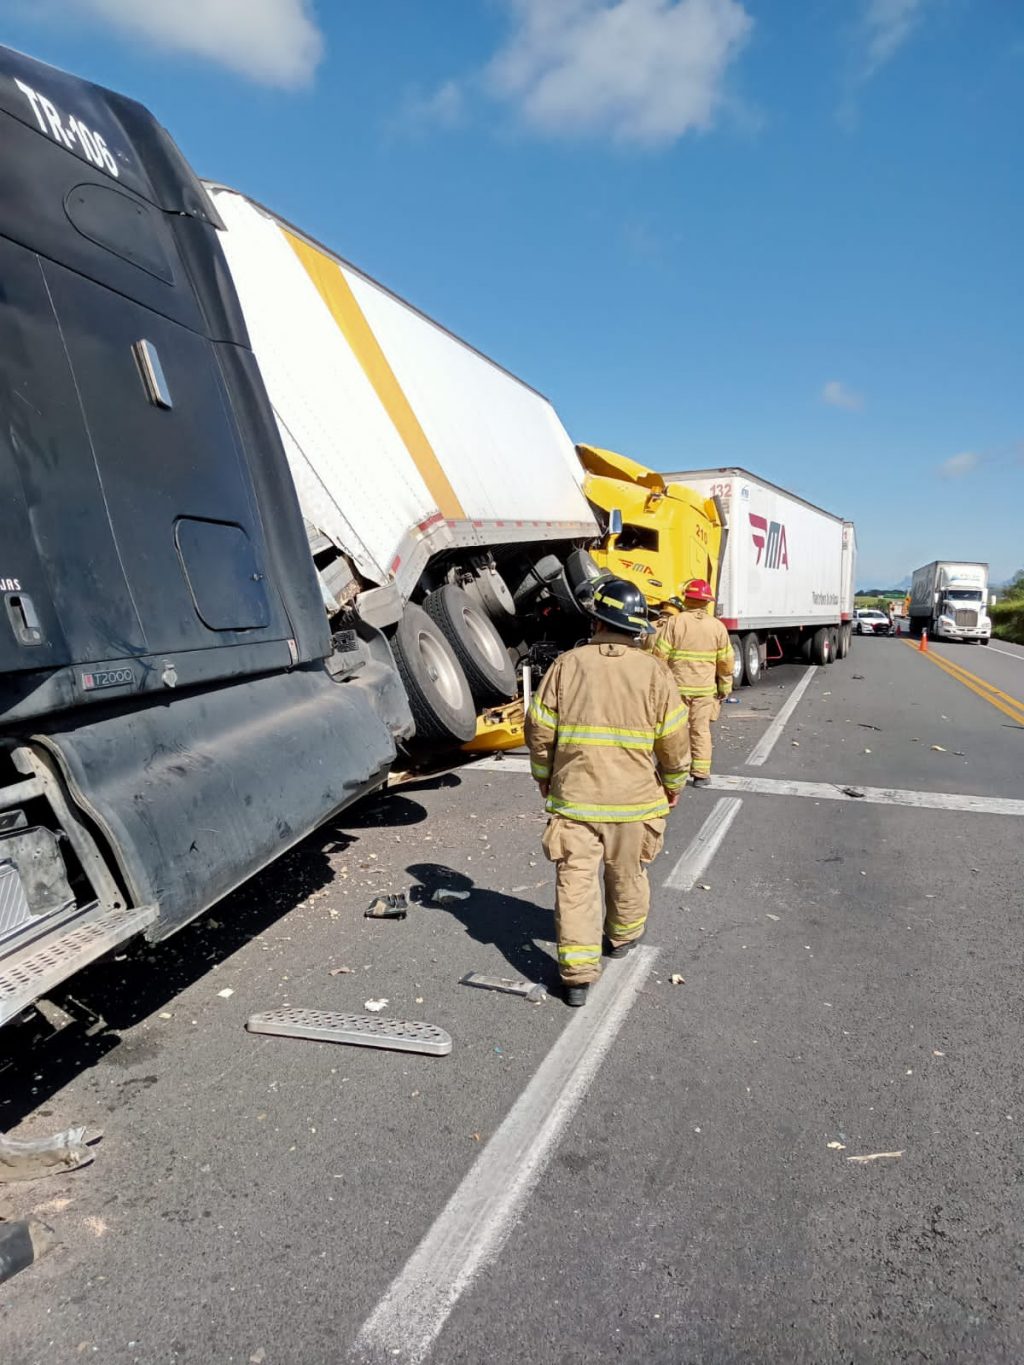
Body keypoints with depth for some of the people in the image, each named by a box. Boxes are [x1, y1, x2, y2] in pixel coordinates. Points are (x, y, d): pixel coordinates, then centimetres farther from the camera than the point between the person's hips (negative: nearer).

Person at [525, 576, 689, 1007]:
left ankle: (577, 972, 3)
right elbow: (673, 738, -4)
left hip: (574, 796, -1)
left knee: (575, 879, 4)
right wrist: (674, 782, 14)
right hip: (635, 797, 1)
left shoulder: (567, 664, -6)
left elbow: (539, 728, -1)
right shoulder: (653, 671, -7)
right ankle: (623, 936, 44)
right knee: (627, 874, 21)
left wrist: (544, 776, 14)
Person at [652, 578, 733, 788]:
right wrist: (724, 689, 14)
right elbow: (726, 661, 4)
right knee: (701, 730, 9)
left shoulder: (674, 623, -7)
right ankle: (701, 773, 12)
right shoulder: (717, 626, 2)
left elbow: (660, 656, -8)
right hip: (705, 688, 2)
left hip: (677, 686, -2)